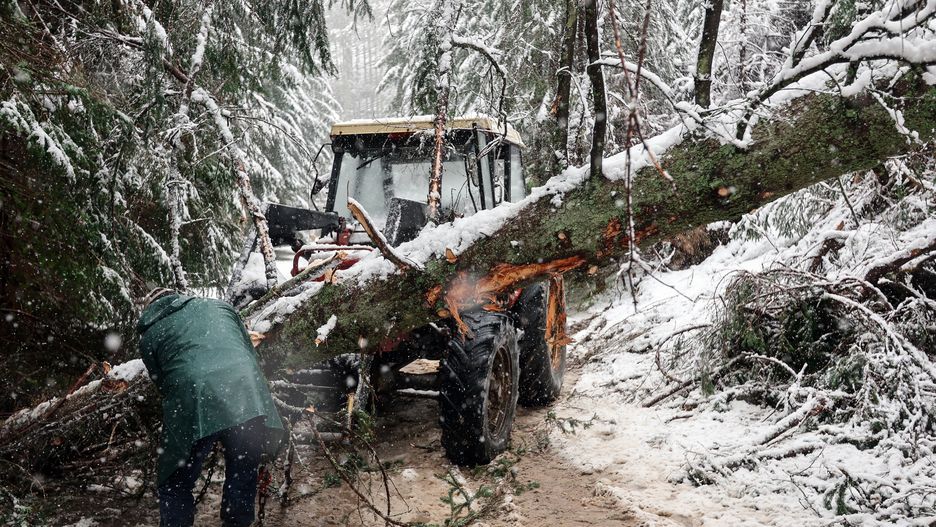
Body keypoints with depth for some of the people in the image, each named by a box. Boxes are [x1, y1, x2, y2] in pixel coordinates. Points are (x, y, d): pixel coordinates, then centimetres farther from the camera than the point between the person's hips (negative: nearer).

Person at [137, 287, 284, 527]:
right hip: (249, 400, 2)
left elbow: (163, 385, 20)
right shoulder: (219, 306, 28)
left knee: (174, 488, 15)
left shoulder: (148, 337, 22)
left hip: (194, 408, -2)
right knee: (243, 480, 20)